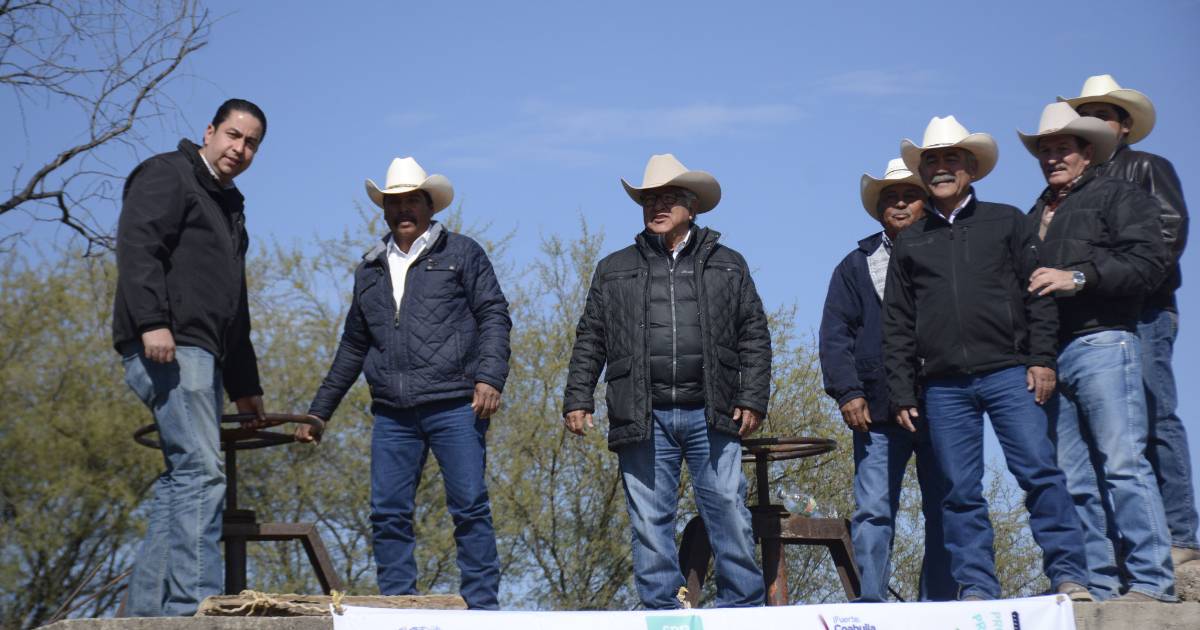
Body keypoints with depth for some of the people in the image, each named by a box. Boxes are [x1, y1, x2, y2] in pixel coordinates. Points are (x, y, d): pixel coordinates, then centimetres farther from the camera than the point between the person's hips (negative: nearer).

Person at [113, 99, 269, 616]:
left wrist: (243, 384, 28)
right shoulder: (167, 175, 2)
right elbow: (137, 247, -14)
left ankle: (146, 608, 7)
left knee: (182, 478, 6)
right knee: (201, 470, -18)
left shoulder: (229, 205, 29)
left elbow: (235, 308, 31)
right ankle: (193, 604, -23)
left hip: (201, 356, 10)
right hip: (168, 347, -10)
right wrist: (152, 321, -26)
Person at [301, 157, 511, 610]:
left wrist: (489, 376, -13)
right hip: (392, 414, 4)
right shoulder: (370, 270, 21)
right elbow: (353, 347, 27)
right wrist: (319, 411, 25)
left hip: (454, 406, -4)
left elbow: (493, 315, 3)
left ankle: (482, 608, -3)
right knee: (388, 514, -1)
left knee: (470, 507, -7)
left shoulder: (461, 254, 9)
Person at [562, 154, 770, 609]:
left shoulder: (727, 265, 14)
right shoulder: (614, 271, 16)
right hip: (643, 419, 1)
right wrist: (577, 399, 4)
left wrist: (753, 398, 0)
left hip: (710, 416, -1)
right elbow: (590, 341, 15)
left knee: (729, 516, -4)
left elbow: (754, 337, 10)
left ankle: (743, 610, 3)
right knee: (650, 523, 0)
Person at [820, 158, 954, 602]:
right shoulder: (857, 266, 15)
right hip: (878, 411, 0)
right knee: (872, 512, -6)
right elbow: (835, 334, 9)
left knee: (944, 513, 1)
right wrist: (847, 393, -5)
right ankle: (870, 608, -6)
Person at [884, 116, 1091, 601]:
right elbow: (897, 325, 14)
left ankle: (1069, 577, -8)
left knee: (1039, 471, -11)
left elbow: (1038, 293, 6)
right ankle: (976, 589, 2)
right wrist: (902, 393, 7)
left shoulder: (1006, 222, 11)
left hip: (1008, 373, -2)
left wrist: (1042, 359, -5)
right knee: (961, 490, 0)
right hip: (944, 385, 2)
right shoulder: (909, 242, 16)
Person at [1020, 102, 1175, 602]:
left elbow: (1148, 260, -7)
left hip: (1101, 343, -6)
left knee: (1123, 464, -14)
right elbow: (1021, 283, 25)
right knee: (1074, 479, 1)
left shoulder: (1118, 196, 7)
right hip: (1048, 354, 7)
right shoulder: (1034, 216, 27)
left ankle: (1152, 582, -16)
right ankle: (1099, 586, 1)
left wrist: (1078, 277, -14)